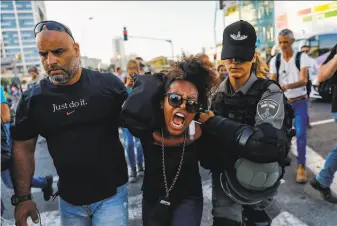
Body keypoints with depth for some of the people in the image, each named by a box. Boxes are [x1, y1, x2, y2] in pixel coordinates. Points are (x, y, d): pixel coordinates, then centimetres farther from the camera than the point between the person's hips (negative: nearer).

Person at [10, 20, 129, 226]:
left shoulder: (108, 84, -10)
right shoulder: (33, 99, -4)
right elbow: (23, 148, 4)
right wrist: (22, 197, -1)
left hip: (112, 194, -2)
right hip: (69, 200, 3)